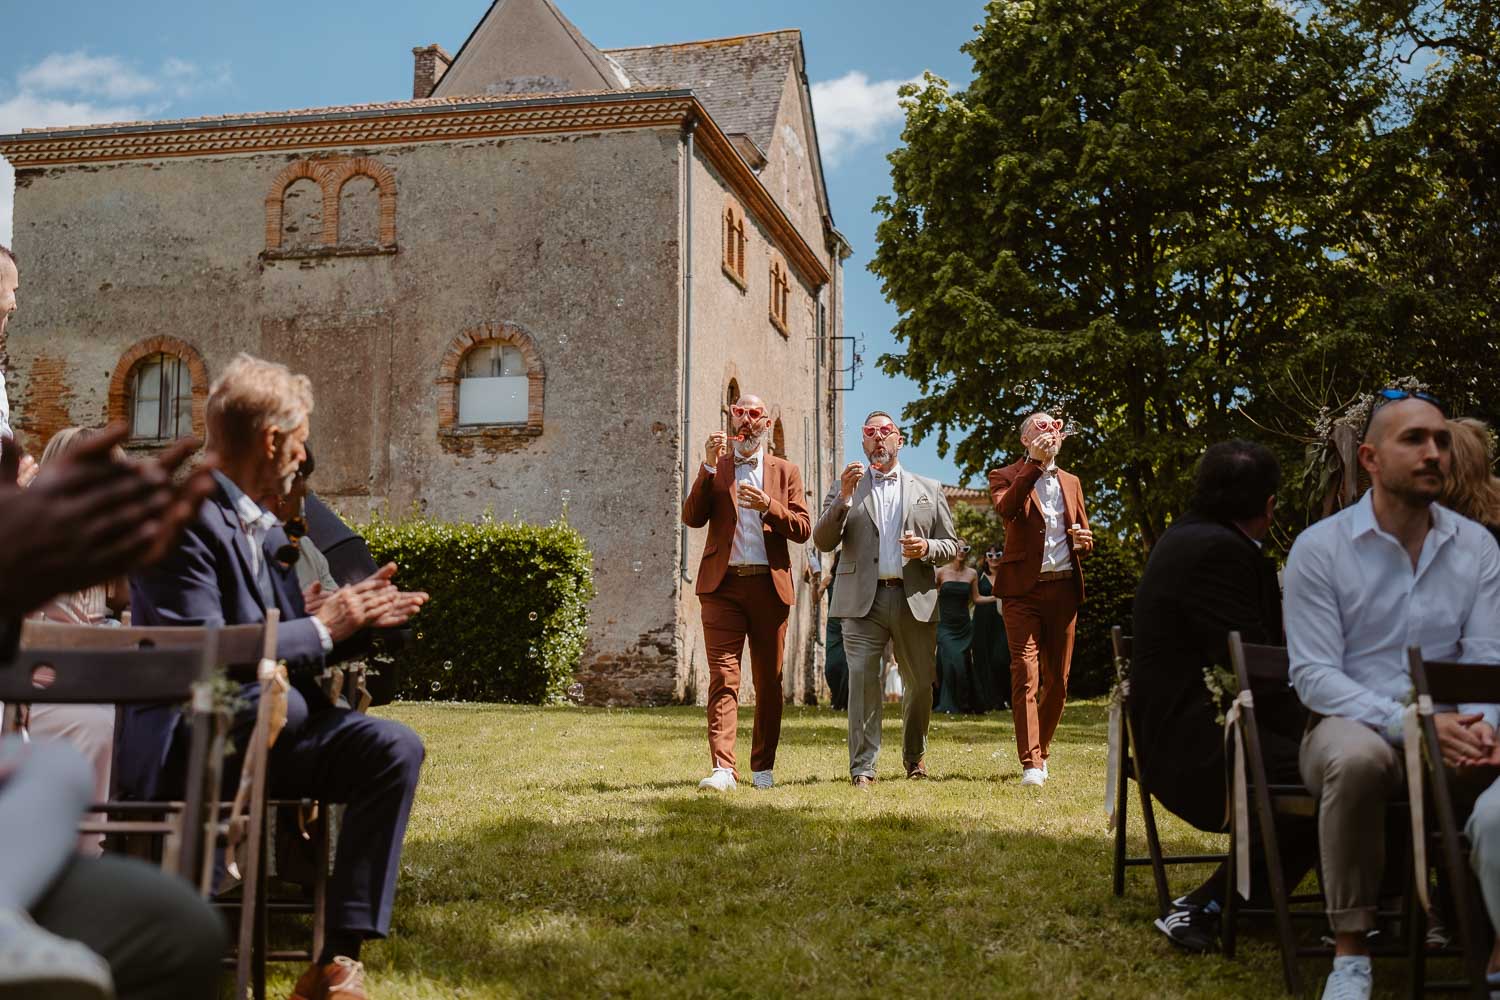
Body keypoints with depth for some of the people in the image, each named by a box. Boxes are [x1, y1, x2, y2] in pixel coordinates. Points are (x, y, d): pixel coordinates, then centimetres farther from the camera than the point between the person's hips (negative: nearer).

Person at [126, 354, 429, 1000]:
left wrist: (352, 615, 3)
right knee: (277, 700, -41)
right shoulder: (181, 516, -12)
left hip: (259, 733, 9)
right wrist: (323, 628, -13)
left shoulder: (263, 527, 18)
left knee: (395, 746, -16)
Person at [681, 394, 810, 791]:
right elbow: (692, 518, -1)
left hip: (770, 585, 1)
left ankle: (763, 766, 17)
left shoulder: (785, 471, 14)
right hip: (723, 584, -1)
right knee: (723, 676, -11)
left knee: (769, 681, 6)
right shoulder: (714, 467, 14)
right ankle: (722, 768, -17)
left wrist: (768, 506, -13)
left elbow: (802, 529, 4)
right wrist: (709, 467, -10)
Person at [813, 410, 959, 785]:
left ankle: (915, 756, 30)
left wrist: (926, 549, -9)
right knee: (862, 679, -13)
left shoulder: (928, 489, 15)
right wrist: (844, 498, -11)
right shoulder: (845, 488, 13)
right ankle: (862, 767, -8)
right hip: (863, 599, -1)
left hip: (915, 600, 2)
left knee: (919, 684, 8)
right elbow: (823, 542, 2)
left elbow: (951, 546, 14)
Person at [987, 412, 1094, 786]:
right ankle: (1031, 764, -13)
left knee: (1057, 679, 7)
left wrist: (1083, 540, 1)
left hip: (1063, 588, 5)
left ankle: (1041, 752, 23)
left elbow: (1085, 537, 25)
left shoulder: (1070, 482, 21)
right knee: (1025, 675, -12)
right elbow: (1006, 510, -18)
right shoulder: (1005, 476, 5)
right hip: (1023, 588, -5)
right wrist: (1035, 462, -19)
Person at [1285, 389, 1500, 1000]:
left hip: (1449, 731, 3)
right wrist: (1409, 725, -23)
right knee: (1357, 757, -38)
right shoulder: (1320, 548, -3)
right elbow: (1314, 675, -9)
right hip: (1355, 727, -2)